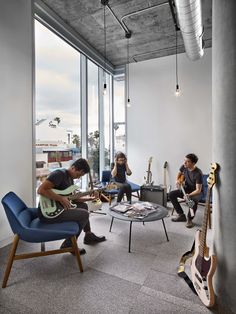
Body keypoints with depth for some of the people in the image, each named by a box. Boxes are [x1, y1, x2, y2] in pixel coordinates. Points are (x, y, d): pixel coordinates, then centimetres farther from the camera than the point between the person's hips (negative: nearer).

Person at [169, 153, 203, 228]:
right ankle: (181, 215, -1)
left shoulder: (198, 173, -28)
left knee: (194, 200, -38)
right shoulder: (184, 167, -11)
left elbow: (198, 190, -28)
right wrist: (177, 180, -5)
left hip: (195, 192, -6)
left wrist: (189, 195, -43)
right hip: (186, 189, 6)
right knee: (171, 194, -12)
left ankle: (189, 219, -10)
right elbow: (179, 173, 15)